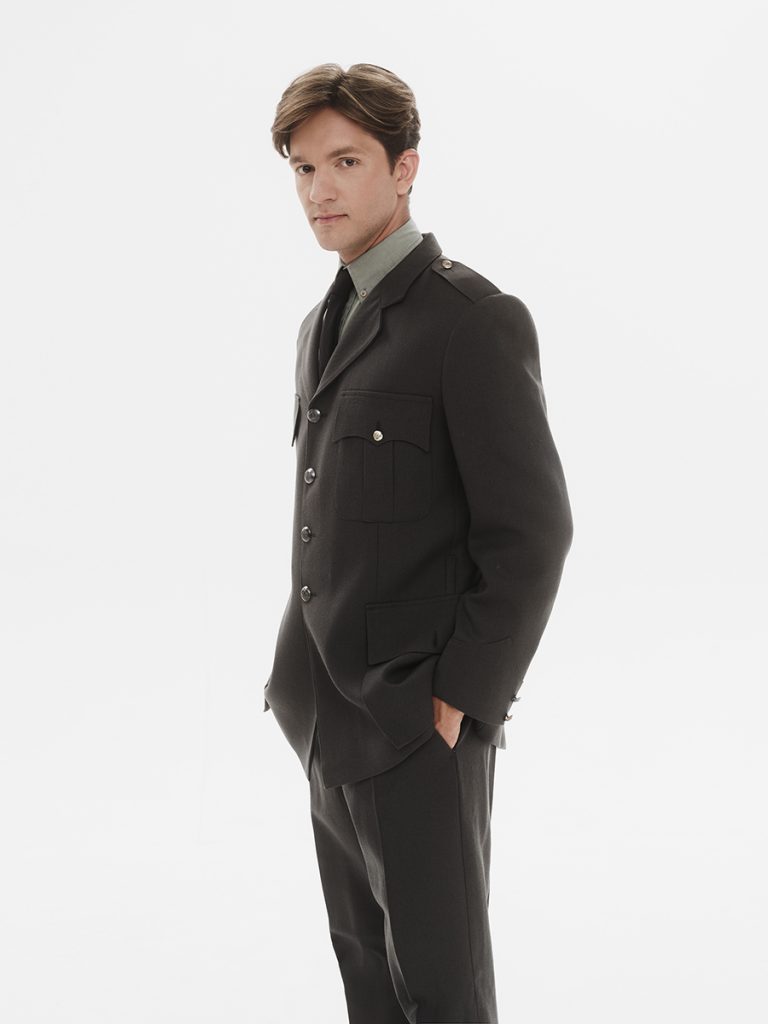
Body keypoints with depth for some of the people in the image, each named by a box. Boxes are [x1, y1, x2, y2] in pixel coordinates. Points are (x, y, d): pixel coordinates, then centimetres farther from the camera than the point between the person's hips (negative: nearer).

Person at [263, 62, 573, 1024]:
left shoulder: (476, 320, -13)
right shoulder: (324, 324, 14)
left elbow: (532, 530, -16)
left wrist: (456, 702, -17)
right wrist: (307, 672, 13)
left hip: (420, 725, -8)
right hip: (330, 723, 8)